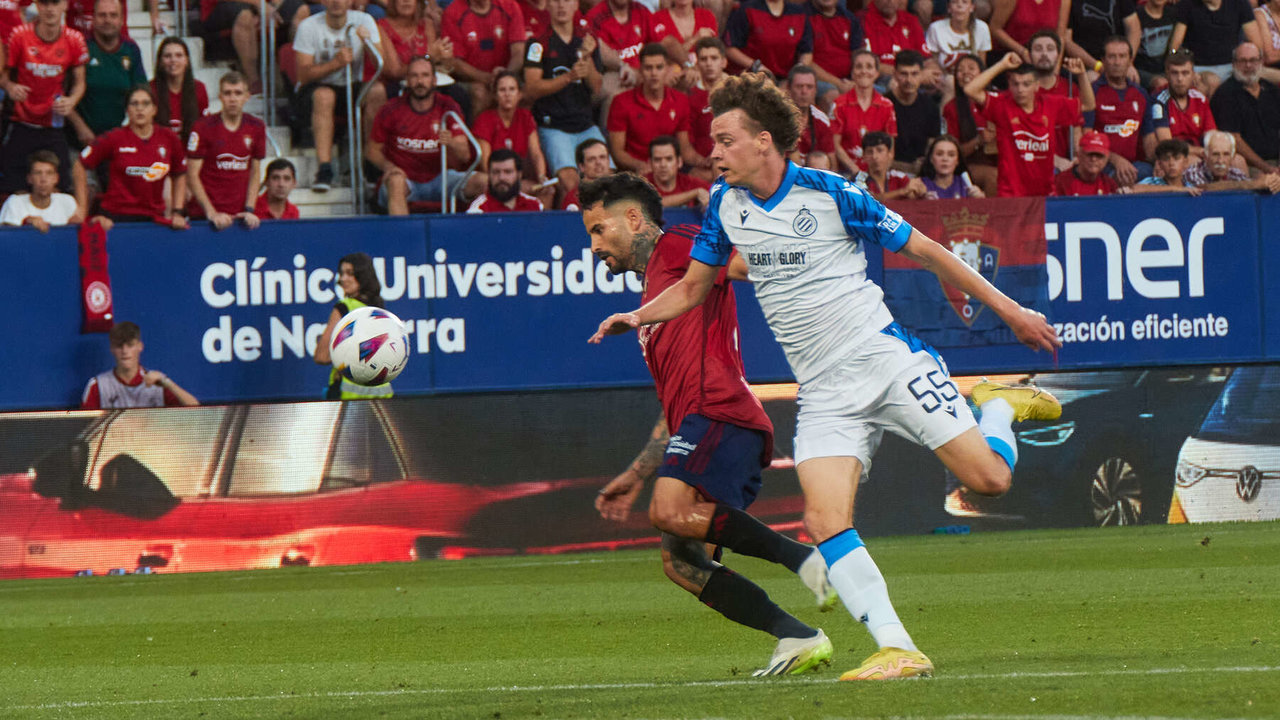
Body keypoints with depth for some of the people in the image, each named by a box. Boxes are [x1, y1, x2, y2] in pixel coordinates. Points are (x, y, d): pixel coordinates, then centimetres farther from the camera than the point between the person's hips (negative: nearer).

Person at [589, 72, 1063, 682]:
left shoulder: (830, 195, -9)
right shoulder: (726, 203, 7)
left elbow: (926, 252, -2)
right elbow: (692, 288, 21)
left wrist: (1008, 310, -1)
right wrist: (639, 316, 1)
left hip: (887, 358, -4)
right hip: (825, 395, 4)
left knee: (987, 479, -13)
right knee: (824, 520, -18)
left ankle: (999, 406, 21)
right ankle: (898, 650, -17)